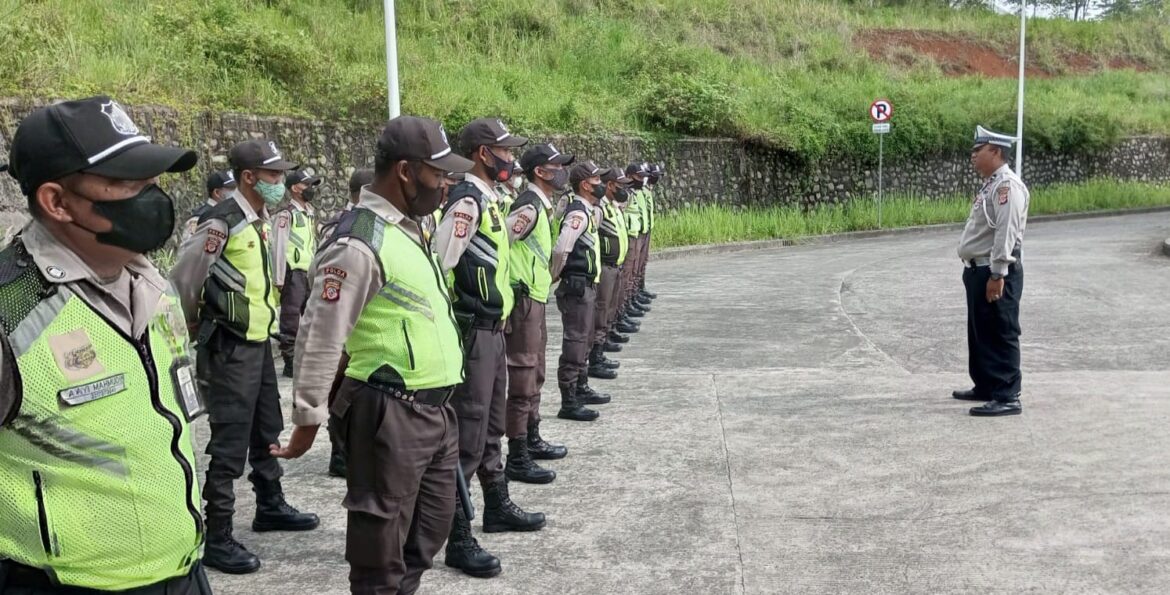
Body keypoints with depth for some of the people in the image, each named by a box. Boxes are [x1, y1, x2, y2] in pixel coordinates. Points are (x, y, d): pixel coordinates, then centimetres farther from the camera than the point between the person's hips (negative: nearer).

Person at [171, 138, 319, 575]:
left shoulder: (262, 220, 8)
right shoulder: (222, 223, -19)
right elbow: (182, 279, -15)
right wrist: (193, 326, -1)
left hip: (259, 341, 9)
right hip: (230, 348, -9)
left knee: (266, 430, 21)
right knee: (230, 443, -5)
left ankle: (270, 506, 37)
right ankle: (217, 538, 4)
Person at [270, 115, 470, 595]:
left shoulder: (410, 229, 12)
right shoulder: (360, 242, -18)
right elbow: (320, 336, -17)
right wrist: (308, 419, -13)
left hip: (436, 408, 9)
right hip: (390, 413, -9)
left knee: (428, 533, 20)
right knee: (382, 544, 5)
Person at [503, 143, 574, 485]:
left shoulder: (542, 206, 13)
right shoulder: (529, 206, -17)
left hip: (536, 299, 10)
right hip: (523, 302, -10)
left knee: (534, 376, 20)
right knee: (522, 379, -6)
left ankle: (532, 440, 33)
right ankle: (517, 459, -1)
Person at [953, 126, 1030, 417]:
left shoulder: (1008, 185, -16)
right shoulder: (991, 184, 17)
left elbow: (1006, 233, -23)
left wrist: (997, 274, -26)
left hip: (996, 273, -10)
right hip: (978, 270, 10)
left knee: (1000, 335, -6)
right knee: (980, 333, 18)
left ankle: (1007, 397, -2)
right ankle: (986, 386, 30)